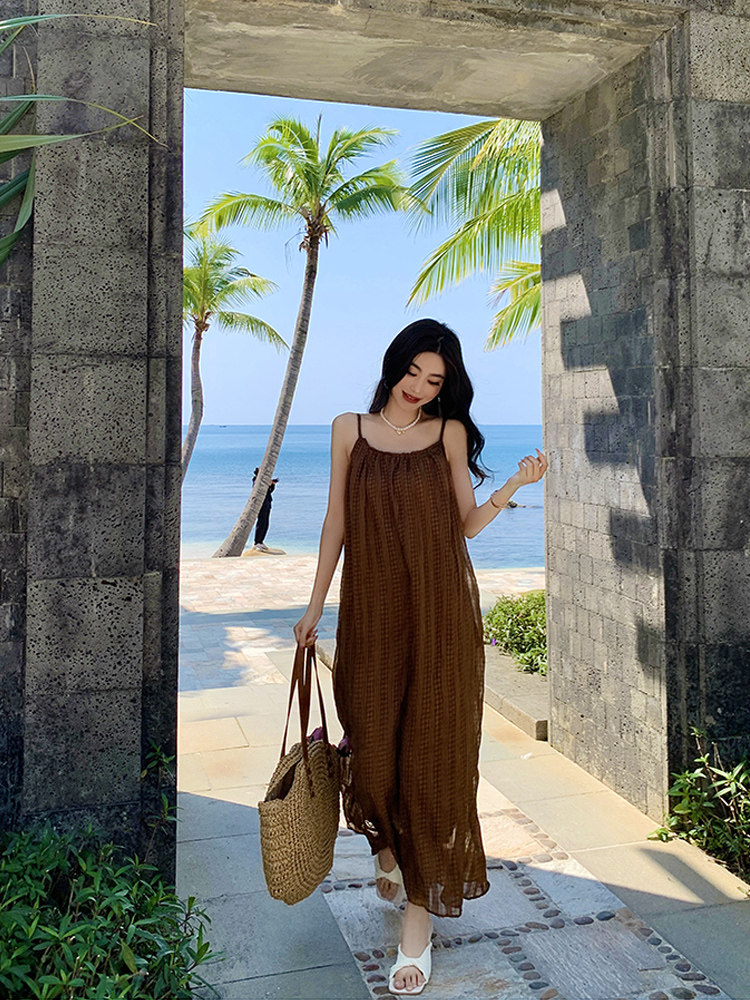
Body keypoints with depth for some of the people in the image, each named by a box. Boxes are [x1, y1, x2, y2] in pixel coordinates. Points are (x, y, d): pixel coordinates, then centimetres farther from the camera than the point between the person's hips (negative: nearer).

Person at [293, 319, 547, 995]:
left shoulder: (450, 433, 2)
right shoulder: (350, 429, 4)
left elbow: (467, 525, 5)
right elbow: (337, 520, 8)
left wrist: (516, 485, -10)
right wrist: (316, 605, 8)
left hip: (440, 610, -1)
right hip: (373, 610, 1)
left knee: (430, 749, 2)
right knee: (374, 741, 9)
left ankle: (420, 907, 13)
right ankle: (389, 850, 40)